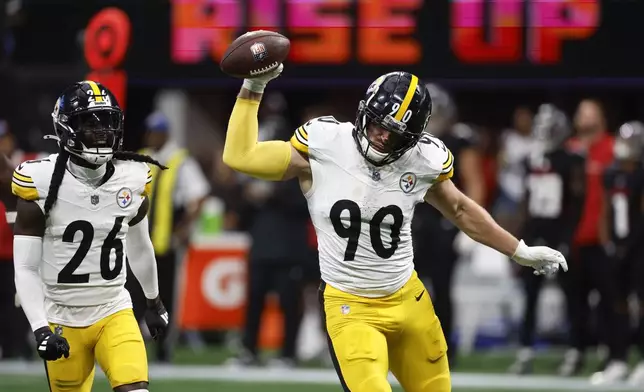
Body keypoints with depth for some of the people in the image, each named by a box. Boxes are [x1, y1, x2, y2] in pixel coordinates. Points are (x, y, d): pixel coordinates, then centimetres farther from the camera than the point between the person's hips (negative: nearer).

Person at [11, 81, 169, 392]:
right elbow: (25, 269, -12)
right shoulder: (42, 184, -13)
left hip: (114, 312, 2)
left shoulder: (132, 180, -1)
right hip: (62, 320, -2)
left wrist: (153, 300, 30)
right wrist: (40, 329, -22)